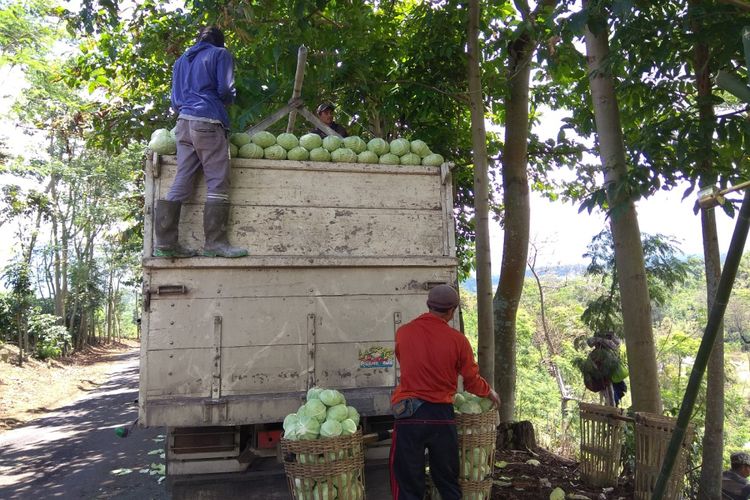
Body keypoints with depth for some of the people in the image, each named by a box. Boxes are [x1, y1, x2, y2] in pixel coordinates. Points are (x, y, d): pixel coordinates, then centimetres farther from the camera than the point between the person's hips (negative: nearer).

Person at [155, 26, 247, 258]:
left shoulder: (181, 60, 26)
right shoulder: (220, 54, 8)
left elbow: (175, 100, 24)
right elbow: (225, 89, -3)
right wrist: (230, 99, 18)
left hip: (183, 123, 6)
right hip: (208, 122, -6)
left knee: (181, 184, 3)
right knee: (217, 184, -6)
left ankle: (165, 243, -1)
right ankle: (215, 243, -10)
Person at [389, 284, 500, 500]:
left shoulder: (403, 333, 0)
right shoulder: (458, 340, -5)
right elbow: (472, 382, 4)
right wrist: (490, 392, 26)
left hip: (409, 416, 0)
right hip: (441, 416, 0)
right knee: (448, 481, 18)